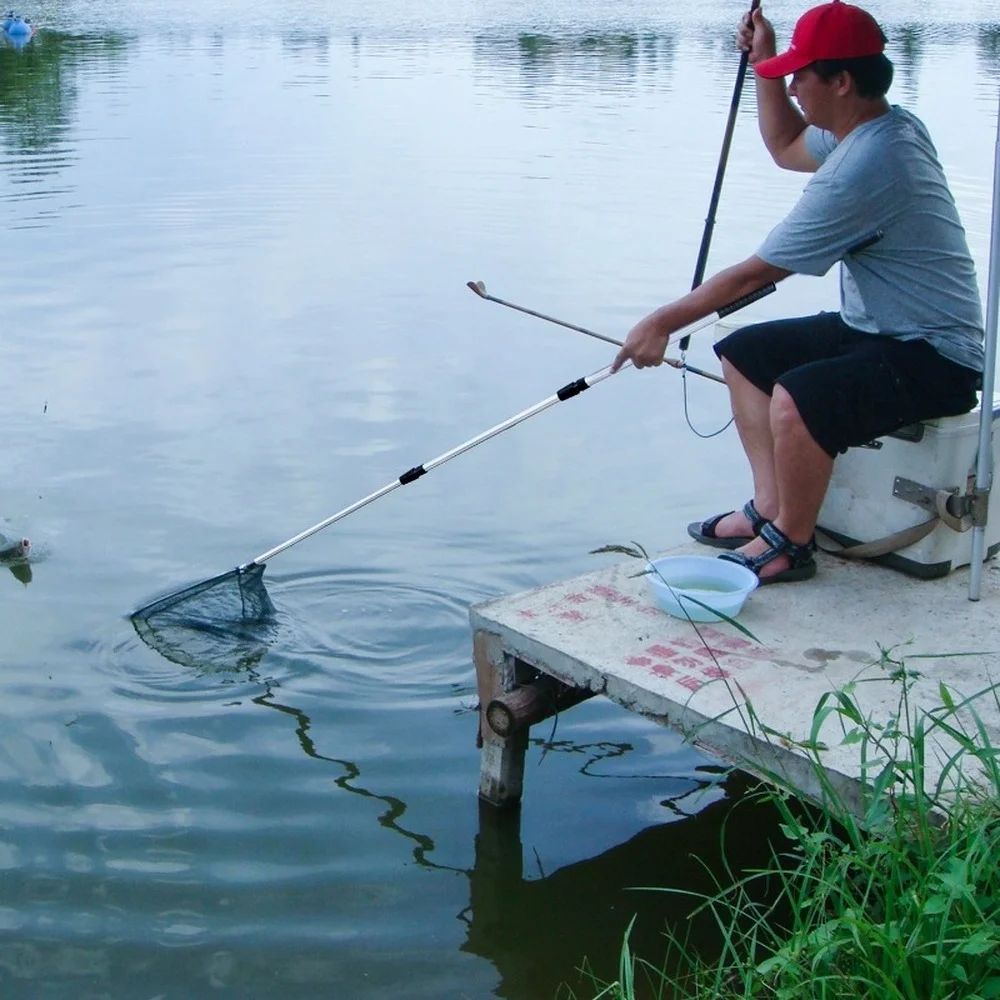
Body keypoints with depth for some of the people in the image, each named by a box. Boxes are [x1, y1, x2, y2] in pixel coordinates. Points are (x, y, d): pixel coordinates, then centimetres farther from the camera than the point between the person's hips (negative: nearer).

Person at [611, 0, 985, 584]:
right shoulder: (887, 125, 4)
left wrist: (663, 323, -11)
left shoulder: (865, 167, -26)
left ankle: (791, 543, -11)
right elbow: (787, 148, 26)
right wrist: (766, 68, 14)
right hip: (875, 331, 11)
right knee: (742, 352, 14)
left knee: (797, 399, -35)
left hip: (933, 359, -11)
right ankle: (772, 509, 11)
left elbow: (754, 274, -21)